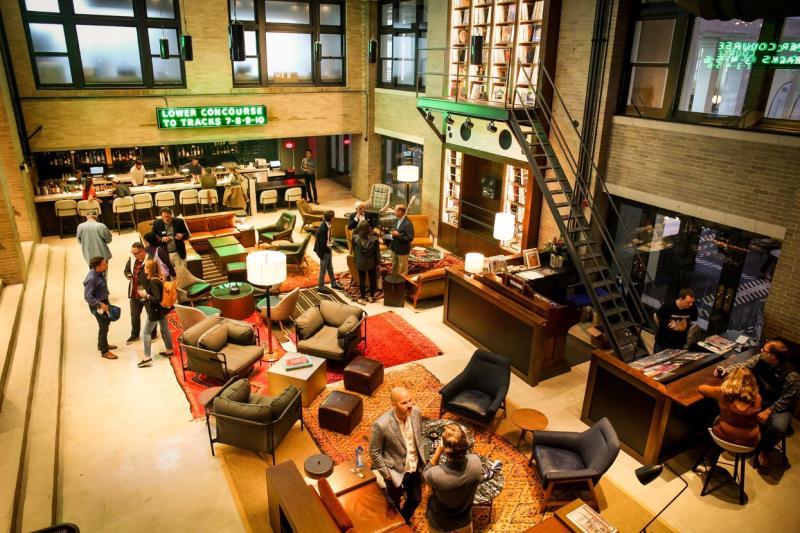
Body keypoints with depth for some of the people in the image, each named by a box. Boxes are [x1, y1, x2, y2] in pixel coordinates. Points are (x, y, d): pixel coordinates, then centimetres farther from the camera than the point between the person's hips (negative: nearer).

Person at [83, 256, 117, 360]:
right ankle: (104, 351, 17)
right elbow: (88, 297, -26)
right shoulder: (91, 279, -29)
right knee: (103, 326, 2)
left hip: (104, 301, 9)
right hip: (97, 305, -9)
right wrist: (100, 304, -31)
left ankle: (101, 344, 44)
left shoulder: (100, 273, -5)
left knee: (107, 322, 24)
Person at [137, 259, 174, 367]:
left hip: (155, 311, -9)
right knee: (165, 330, 19)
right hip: (162, 309, 9)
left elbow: (157, 299, -26)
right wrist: (146, 292, 7)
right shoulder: (159, 278, 3)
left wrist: (146, 295, -18)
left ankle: (147, 358, -4)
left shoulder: (153, 282, -23)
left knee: (146, 332, -3)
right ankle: (169, 351, 31)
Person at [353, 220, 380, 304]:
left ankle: (362, 299, 24)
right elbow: (377, 252, -10)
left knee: (362, 280, 14)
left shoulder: (356, 238, -18)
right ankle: (371, 297, 30)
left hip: (360, 263, 0)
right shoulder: (374, 239, -18)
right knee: (372, 279, 18)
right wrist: (378, 263, 3)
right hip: (371, 263, 0)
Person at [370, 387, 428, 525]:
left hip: (415, 468, 4)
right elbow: (374, 452, -17)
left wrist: (424, 458, 7)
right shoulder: (382, 425, -33)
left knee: (416, 499, 26)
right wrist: (386, 473, -12)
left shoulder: (416, 413, -17)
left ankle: (405, 520, 58)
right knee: (394, 504, 24)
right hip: (396, 472, -4)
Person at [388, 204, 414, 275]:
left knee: (402, 269, 9)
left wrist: (398, 235, -26)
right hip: (394, 248, 9)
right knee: (394, 266, 24)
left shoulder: (408, 223, -24)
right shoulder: (398, 220, 2)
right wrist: (394, 232, -4)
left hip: (402, 249, -8)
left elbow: (410, 238, -24)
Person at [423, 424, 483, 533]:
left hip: (439, 523, -3)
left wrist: (438, 451, -27)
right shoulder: (476, 461, -30)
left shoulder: (435, 474, -41)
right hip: (464, 520, 3)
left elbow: (425, 474, -16)